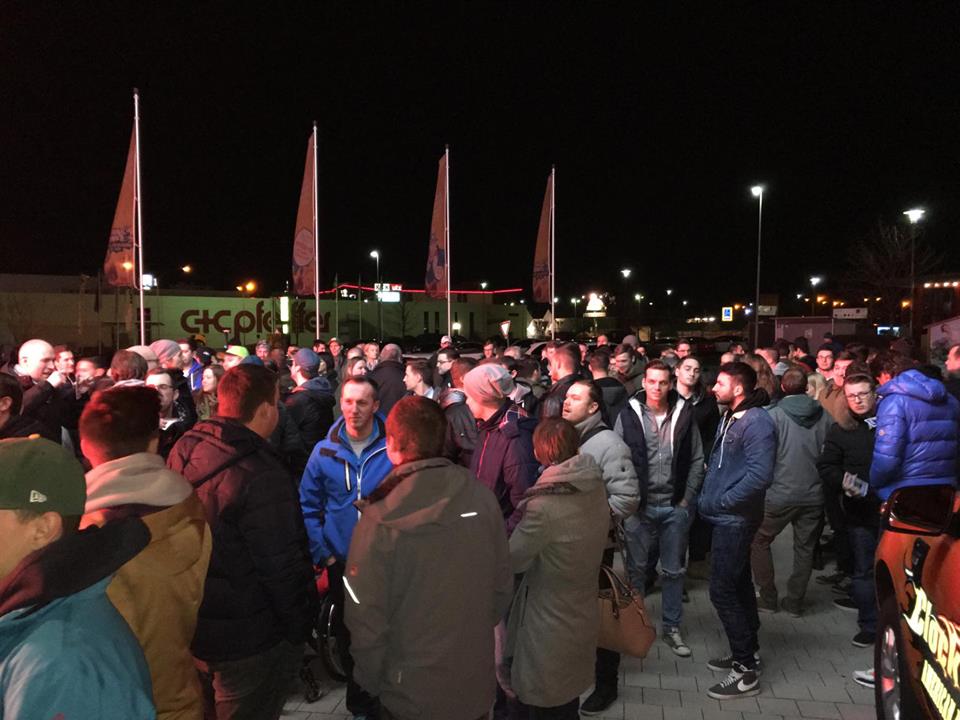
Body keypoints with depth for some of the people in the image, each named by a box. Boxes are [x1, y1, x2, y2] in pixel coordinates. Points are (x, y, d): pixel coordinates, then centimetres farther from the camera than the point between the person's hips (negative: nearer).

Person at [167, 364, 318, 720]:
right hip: (249, 641, -7)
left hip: (189, 626, 7)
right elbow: (283, 566, -24)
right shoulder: (260, 476, -29)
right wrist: (299, 627, -9)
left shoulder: (183, 451, -5)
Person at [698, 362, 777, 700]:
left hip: (735, 519, -10)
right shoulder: (730, 418, 10)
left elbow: (759, 475, -28)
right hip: (726, 518, 10)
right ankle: (747, 651, 33)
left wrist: (720, 502, -20)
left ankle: (746, 671, 6)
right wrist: (708, 496, 8)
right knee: (738, 584, 19)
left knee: (723, 590, -6)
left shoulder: (756, 421, -19)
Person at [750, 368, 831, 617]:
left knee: (759, 542, 14)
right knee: (805, 548, 15)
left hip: (780, 493, -3)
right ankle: (795, 601, 22)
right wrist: (821, 477, 16)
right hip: (814, 494, 3)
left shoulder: (775, 415, -11)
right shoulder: (825, 415, -3)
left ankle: (768, 598, 17)